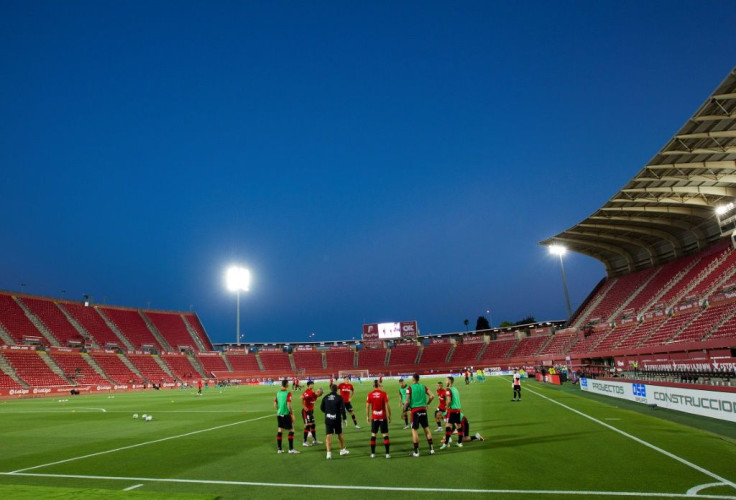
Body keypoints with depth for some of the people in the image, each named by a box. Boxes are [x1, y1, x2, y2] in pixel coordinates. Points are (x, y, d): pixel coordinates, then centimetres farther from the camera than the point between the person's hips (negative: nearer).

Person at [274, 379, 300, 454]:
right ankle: (291, 449, 2)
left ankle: (280, 449, 18)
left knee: (280, 431, 12)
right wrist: (292, 414, -10)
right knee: (291, 430, 2)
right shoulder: (288, 393, -14)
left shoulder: (278, 393, 5)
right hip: (286, 414, -7)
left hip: (279, 414, 7)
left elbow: (275, 404, 11)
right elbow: (289, 405, -19)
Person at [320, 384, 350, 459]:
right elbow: (342, 408, -12)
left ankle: (329, 453, -7)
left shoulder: (325, 398, -1)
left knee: (328, 436, 2)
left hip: (328, 419, 1)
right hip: (337, 419, -1)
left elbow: (322, 408, 7)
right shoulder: (339, 397, -9)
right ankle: (342, 450, 32)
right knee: (340, 434, 17)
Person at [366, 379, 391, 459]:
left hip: (374, 418, 2)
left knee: (373, 435, 11)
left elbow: (367, 406, 0)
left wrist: (367, 416, 11)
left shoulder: (370, 395, -2)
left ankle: (373, 453, 15)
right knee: (385, 435, 5)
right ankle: (387, 453, 5)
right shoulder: (384, 394, -9)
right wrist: (389, 416, 1)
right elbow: (387, 406, -9)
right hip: (383, 417, -2)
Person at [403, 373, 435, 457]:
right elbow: (432, 396, 0)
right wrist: (427, 404, 15)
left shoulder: (410, 388, -8)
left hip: (415, 410, -4)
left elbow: (407, 401, -11)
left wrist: (404, 409, 4)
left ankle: (416, 452, 5)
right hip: (423, 410, 5)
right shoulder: (423, 386, 4)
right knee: (426, 428, 13)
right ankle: (431, 449, 18)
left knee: (414, 430, 3)